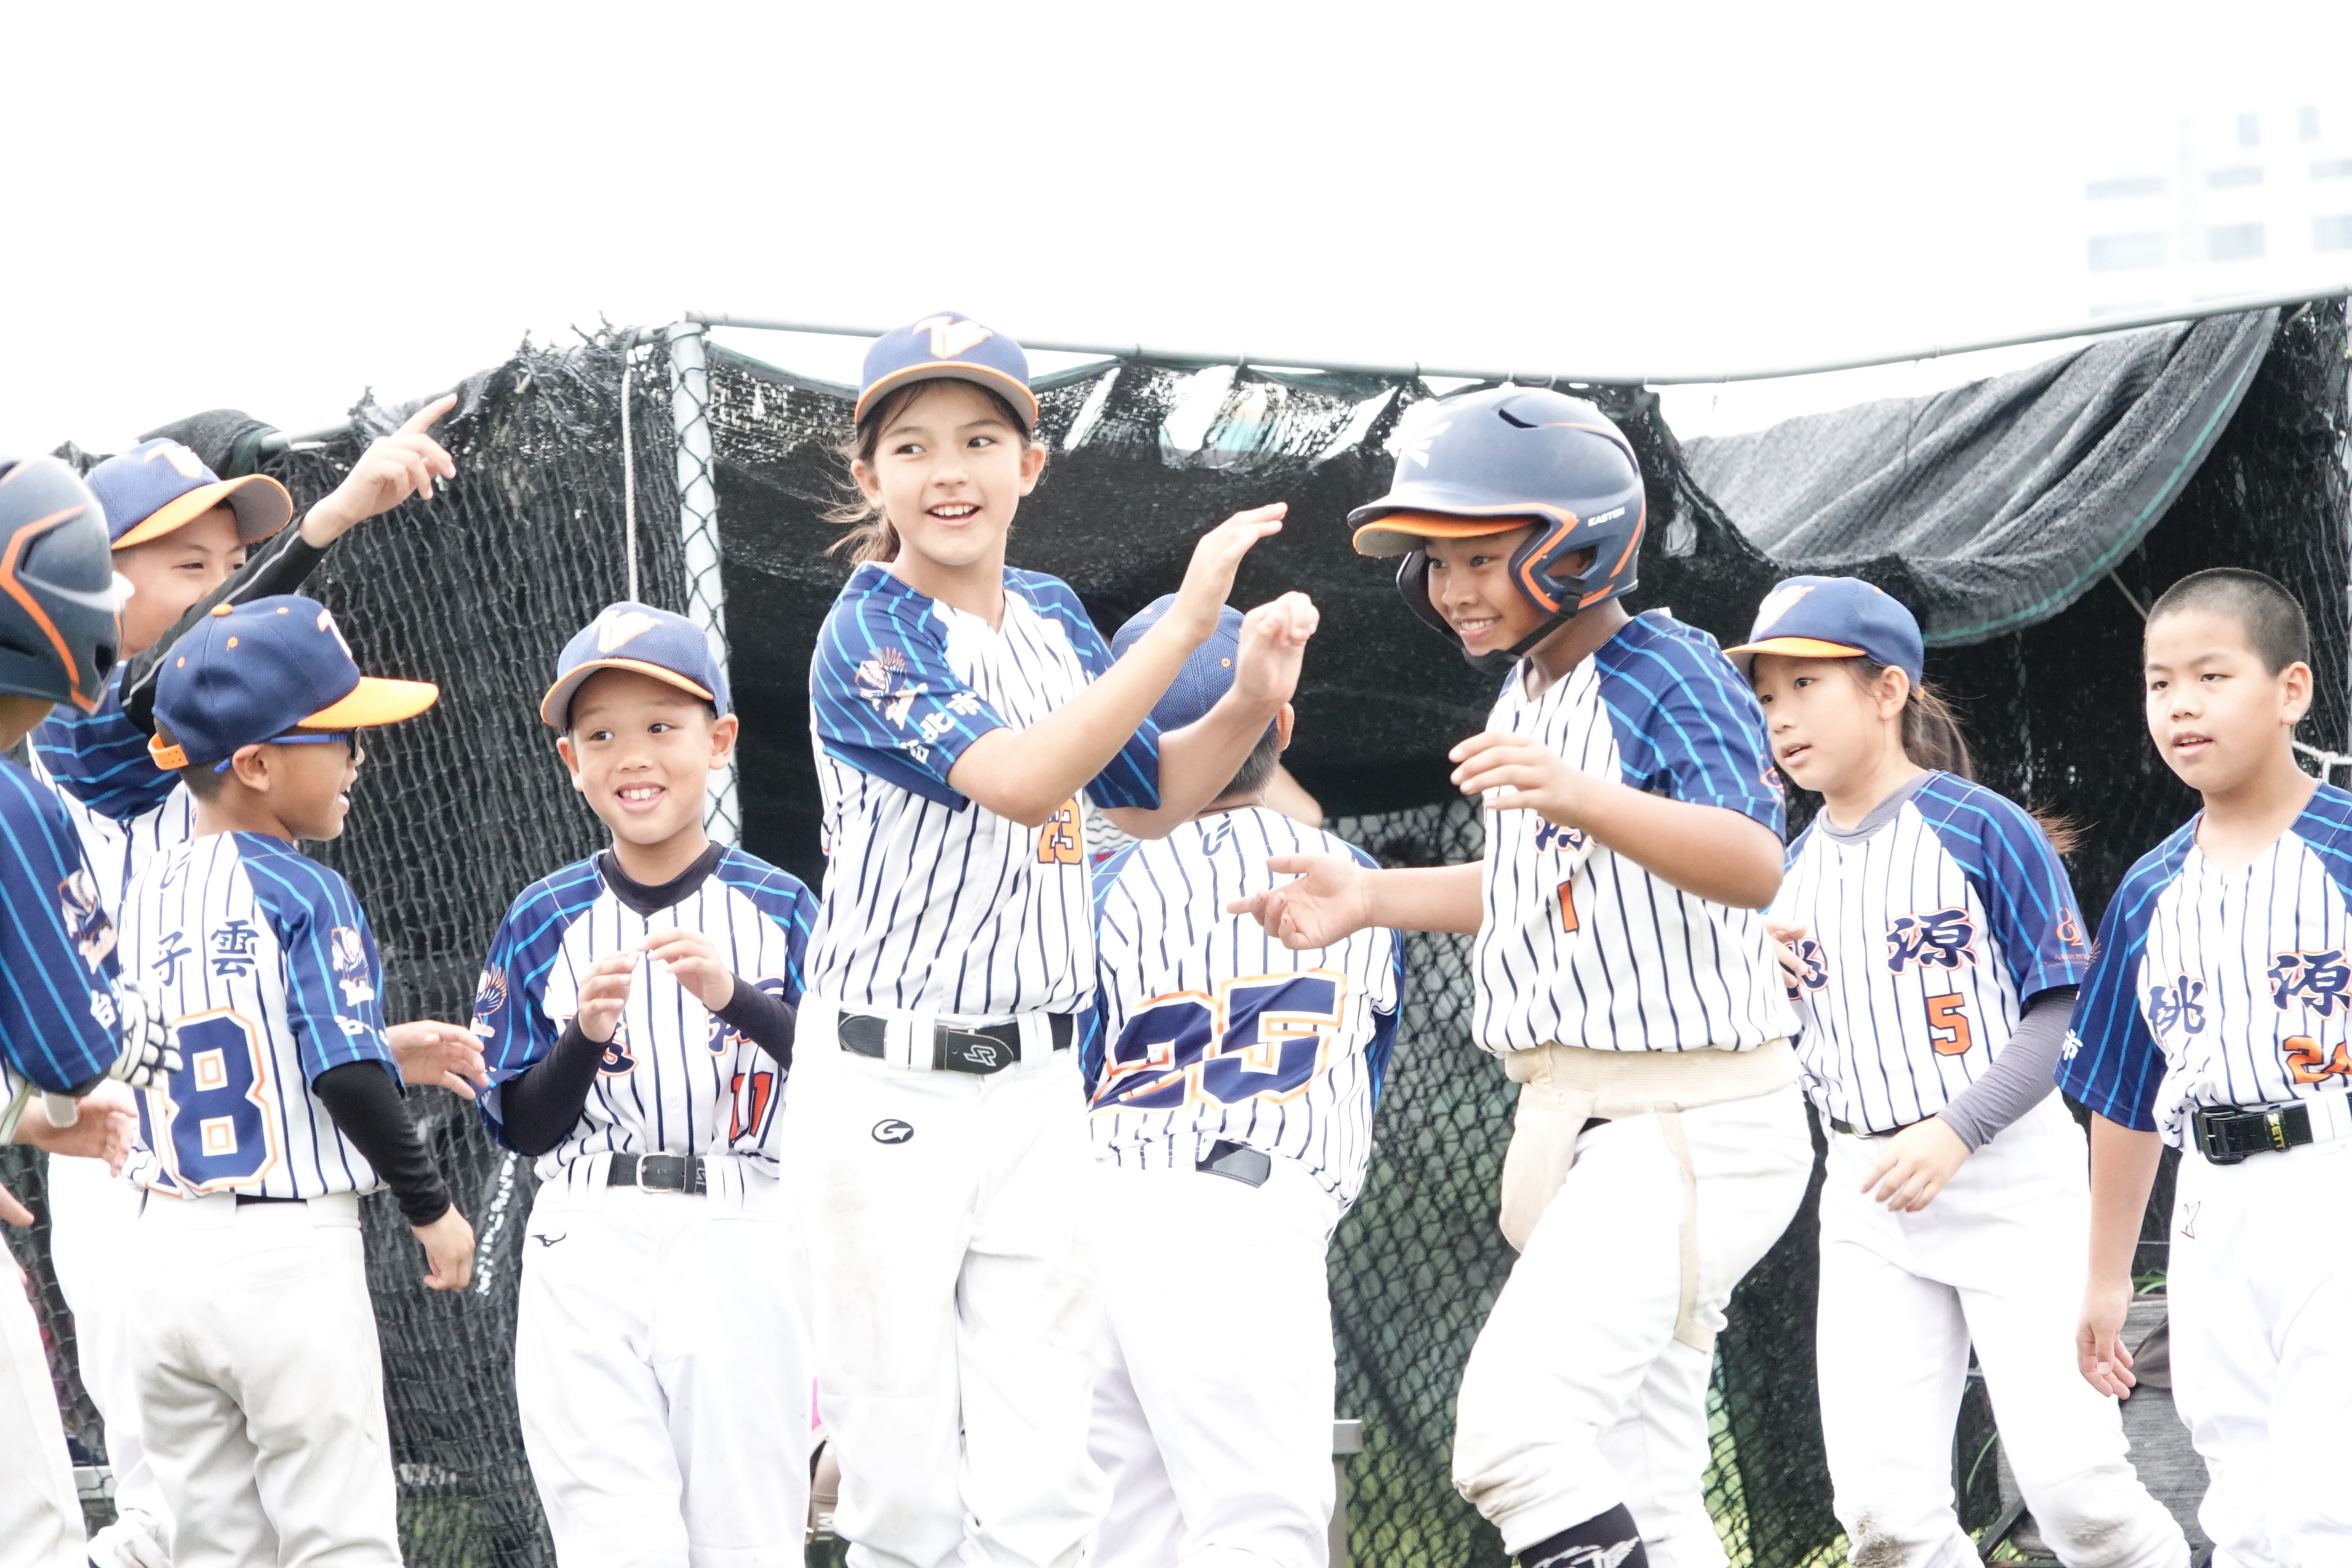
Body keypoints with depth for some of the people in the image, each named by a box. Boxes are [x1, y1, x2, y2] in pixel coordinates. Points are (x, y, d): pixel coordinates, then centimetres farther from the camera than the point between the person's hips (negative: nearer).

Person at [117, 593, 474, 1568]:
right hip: (291, 1254, -6)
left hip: (165, 1254, 6)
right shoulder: (304, 895, -10)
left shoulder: (143, 895, 8)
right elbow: (350, 1078, -15)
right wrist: (432, 1206, -1)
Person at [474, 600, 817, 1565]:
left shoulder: (780, 907, 5)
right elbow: (523, 1129, 6)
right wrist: (584, 1035, -12)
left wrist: (736, 999, -19)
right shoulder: (543, 924, 8)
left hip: (741, 1251, 0)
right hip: (588, 1258, 0)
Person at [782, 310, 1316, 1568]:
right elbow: (1016, 779, -27)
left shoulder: (1052, 618, 9)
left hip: (1035, 1087, 5)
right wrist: (1184, 625, -31)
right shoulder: (867, 638, -12)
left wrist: (1250, 701, 1)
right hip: (885, 1087, -5)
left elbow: (1148, 798, 20)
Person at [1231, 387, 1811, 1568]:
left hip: (1693, 1120, -10)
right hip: (1574, 1118, 10)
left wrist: (1581, 797, -45)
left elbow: (1753, 867, -31)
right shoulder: (1525, 691, 13)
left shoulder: (1666, 672, -15)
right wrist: (1372, 897, 14)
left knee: (1516, 1425, -24)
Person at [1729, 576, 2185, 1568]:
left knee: (2072, 1485, -11)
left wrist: (1955, 1134, -20)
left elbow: (2064, 1013, -10)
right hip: (1868, 1198, 5)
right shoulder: (1793, 873, 11)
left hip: (2011, 1177, -5)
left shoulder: (1983, 829, -7)